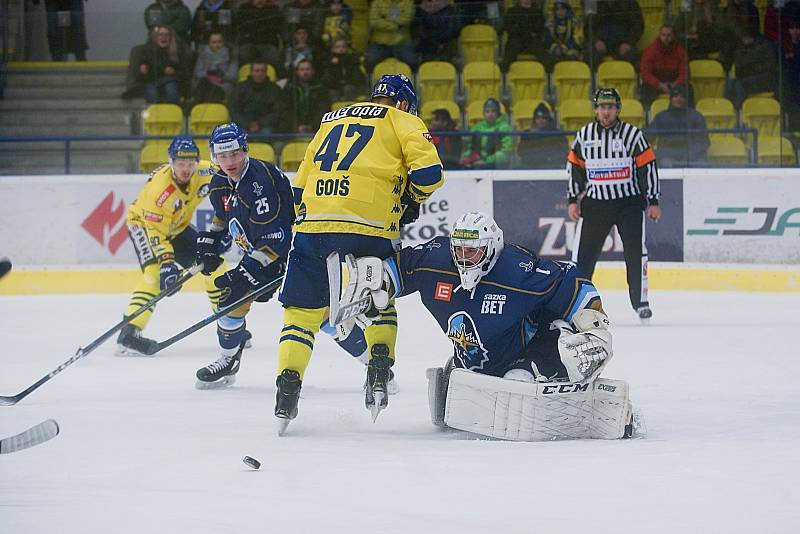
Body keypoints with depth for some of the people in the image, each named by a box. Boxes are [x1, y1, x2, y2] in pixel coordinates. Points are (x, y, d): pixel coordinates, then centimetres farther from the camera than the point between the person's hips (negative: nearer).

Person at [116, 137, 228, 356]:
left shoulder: (205, 172, -21)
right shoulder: (158, 188, -37)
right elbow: (155, 231, -35)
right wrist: (166, 262, -43)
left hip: (177, 226, 7)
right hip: (144, 223, -7)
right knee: (155, 272, -29)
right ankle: (129, 333, -36)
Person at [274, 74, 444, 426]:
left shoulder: (332, 120, 28)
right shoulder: (402, 121, 13)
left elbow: (300, 187, 27)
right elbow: (428, 172, -1)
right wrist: (411, 203, 17)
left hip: (312, 225, 3)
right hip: (369, 229, -3)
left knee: (303, 310, 9)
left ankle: (287, 385, -4)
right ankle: (379, 369, 6)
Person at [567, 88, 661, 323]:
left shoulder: (632, 134, -5)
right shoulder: (584, 136, 3)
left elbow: (648, 167, -3)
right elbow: (575, 168, 10)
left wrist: (653, 201, -4)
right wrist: (573, 200, 6)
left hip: (629, 201, -2)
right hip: (595, 203, 2)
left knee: (636, 252, -8)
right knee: (583, 254, 0)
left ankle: (641, 301, 2)